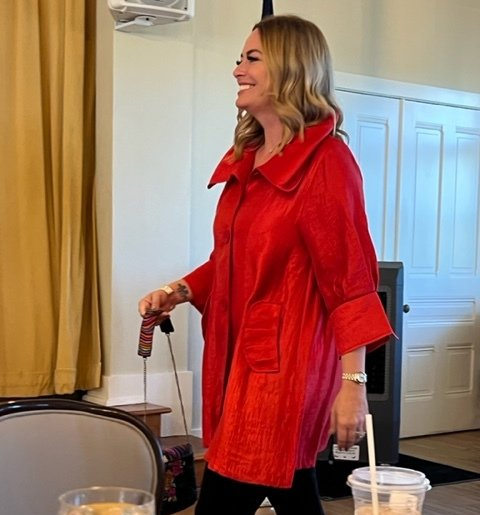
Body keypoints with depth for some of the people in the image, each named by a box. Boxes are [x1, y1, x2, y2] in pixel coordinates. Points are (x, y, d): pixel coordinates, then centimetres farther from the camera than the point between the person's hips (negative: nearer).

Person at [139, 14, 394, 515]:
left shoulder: (325, 160, -12)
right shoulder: (246, 158, 11)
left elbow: (347, 278, -16)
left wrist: (352, 382, -18)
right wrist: (180, 290, 5)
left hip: (286, 361, -8)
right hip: (241, 354, 8)